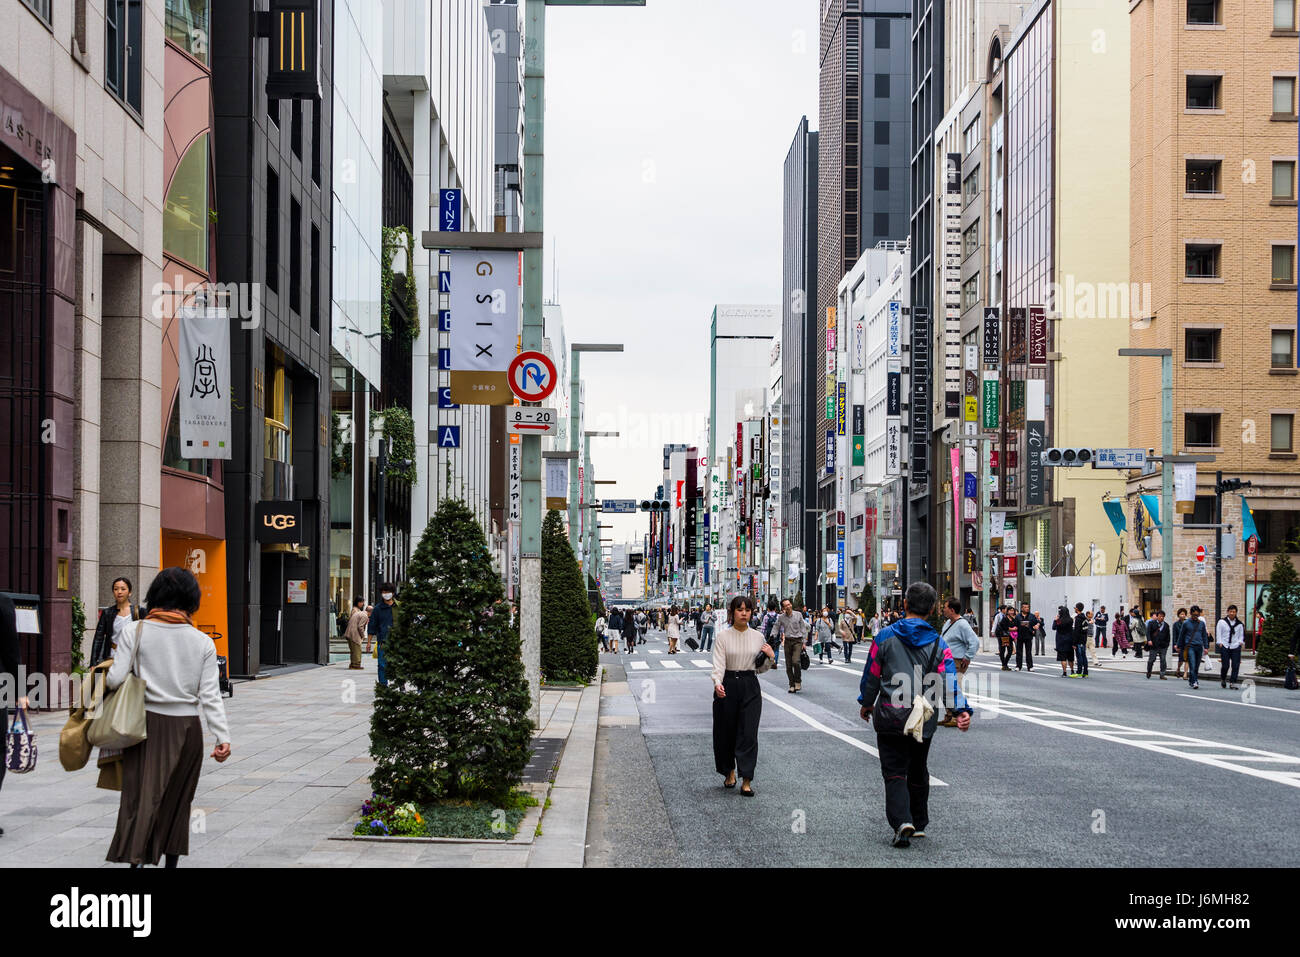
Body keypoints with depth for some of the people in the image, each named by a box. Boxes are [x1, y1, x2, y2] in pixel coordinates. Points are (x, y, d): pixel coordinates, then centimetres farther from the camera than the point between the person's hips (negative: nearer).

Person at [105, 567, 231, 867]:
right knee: (177, 800, 14)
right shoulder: (203, 642, 1)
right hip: (186, 729, 2)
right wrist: (223, 736, -2)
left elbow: (115, 679, -10)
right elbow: (210, 695, -3)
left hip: (147, 724, -2)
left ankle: (136, 858, -18)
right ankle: (171, 860, 21)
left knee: (141, 795, -1)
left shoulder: (135, 633, -4)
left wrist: (105, 675, 13)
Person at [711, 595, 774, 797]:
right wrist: (717, 683, -30)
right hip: (728, 686, -2)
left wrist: (771, 658, -6)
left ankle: (746, 781, -5)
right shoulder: (723, 636, -4)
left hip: (750, 687, 2)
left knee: (749, 733, -6)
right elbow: (718, 664, -12)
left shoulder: (757, 637, 6)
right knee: (725, 733, 7)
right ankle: (729, 772, 30)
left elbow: (760, 668, 14)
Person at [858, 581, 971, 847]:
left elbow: (872, 675, 2)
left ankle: (902, 821, -19)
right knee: (918, 771, 20)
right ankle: (919, 823, 28)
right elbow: (950, 680, -13)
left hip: (891, 717, -2)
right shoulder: (938, 644, -1)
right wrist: (962, 710, -19)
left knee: (895, 772, 0)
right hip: (924, 720, 2)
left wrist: (866, 703, 16)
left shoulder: (886, 637, -5)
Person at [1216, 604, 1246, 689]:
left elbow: (1242, 635, 18)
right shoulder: (1222, 622, 5)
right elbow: (1218, 633, 5)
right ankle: (1223, 679, 23)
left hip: (1235, 647, 2)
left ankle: (1233, 683, 0)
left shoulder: (1240, 624, 10)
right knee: (1225, 665, -3)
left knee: (1235, 666, -6)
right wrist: (1220, 643, -4)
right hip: (1224, 647, -2)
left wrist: (1240, 642, 2)